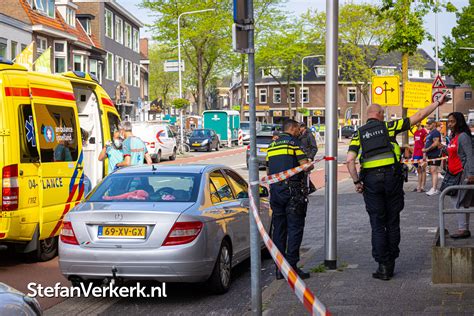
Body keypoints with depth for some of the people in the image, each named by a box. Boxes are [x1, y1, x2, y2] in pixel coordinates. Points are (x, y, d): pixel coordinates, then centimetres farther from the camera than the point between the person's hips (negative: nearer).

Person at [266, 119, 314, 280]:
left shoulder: (272, 145, 16)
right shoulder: (294, 142, -5)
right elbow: (305, 165, -12)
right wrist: (311, 166, 9)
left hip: (275, 190, 7)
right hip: (293, 191, -6)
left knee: (279, 229, 9)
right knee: (295, 228, -3)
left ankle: (279, 268, 9)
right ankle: (291, 265, -7)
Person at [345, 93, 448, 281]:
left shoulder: (359, 134, 7)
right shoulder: (389, 126, 5)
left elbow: (350, 160, -6)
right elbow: (418, 116, 8)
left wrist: (356, 182, 2)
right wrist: (437, 103, 16)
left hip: (371, 180, 0)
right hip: (392, 177, 0)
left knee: (377, 225, 4)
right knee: (392, 223, 11)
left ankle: (383, 266, 1)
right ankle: (390, 264, 16)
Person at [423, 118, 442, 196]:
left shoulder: (435, 132, -10)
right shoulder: (429, 133, 21)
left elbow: (436, 143, -20)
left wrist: (426, 149, -19)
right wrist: (424, 154, 19)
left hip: (435, 155, -11)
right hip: (430, 155, 11)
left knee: (434, 171, -14)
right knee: (431, 172, 12)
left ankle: (434, 189, -18)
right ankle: (435, 188, 17)